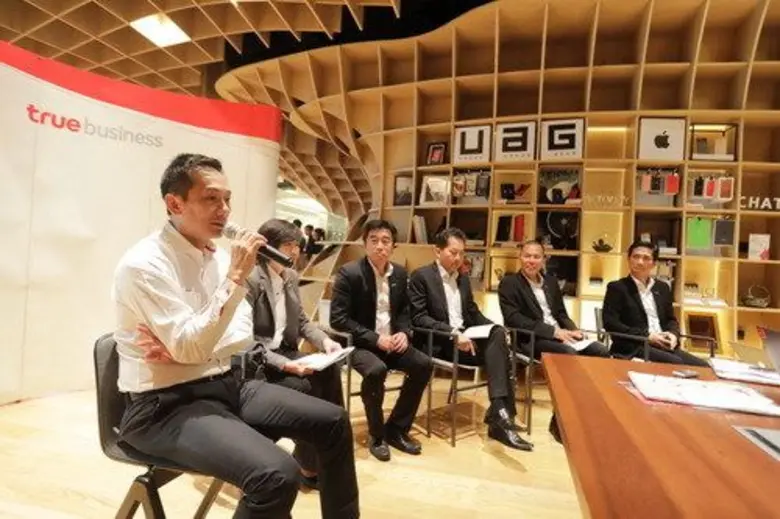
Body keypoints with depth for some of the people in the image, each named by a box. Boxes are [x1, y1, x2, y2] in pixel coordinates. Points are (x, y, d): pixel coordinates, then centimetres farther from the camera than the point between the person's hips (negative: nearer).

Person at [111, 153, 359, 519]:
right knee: (277, 475, -29)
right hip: (166, 405, -7)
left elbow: (243, 335, 3)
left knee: (331, 421, 2)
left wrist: (187, 349, -15)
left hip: (224, 385, 7)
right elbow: (189, 348, -24)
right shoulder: (144, 264, -17)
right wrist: (236, 277, -26)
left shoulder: (218, 255, 5)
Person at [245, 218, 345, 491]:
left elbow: (301, 321, 11)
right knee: (304, 387, -25)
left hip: (284, 351, 7)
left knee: (329, 372, -18)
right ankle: (309, 465, -4)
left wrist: (325, 340, -8)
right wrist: (284, 364, -29)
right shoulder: (250, 280, -18)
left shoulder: (290, 276, 6)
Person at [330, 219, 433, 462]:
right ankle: (377, 435, -6)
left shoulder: (400, 273, 4)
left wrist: (404, 333, -6)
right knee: (376, 370, -33)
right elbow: (338, 319, -17)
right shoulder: (349, 273, -14)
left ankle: (396, 428, 6)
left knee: (424, 364, -13)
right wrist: (375, 338, -22)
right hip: (359, 343, -6)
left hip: (390, 340, 6)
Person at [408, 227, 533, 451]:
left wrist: (495, 328, -1)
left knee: (498, 335, -25)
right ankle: (500, 412, -20)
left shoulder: (463, 279, 18)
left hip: (465, 336, 7)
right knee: (497, 350, -25)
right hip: (439, 342, -6)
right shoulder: (421, 276, -5)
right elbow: (418, 318, -13)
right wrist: (453, 333, -25)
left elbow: (473, 313, 20)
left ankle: (499, 412, -27)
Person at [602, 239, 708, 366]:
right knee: (677, 364, -28)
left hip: (664, 346, 6)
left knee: (702, 366, -16)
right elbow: (610, 323, -11)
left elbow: (671, 319, 23)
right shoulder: (617, 287, -1)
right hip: (634, 348, -6)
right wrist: (647, 336, -15)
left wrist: (673, 334, -1)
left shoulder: (662, 288, 19)